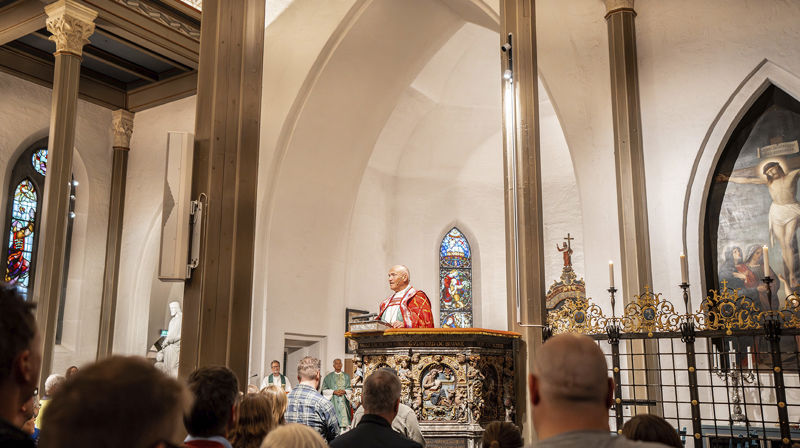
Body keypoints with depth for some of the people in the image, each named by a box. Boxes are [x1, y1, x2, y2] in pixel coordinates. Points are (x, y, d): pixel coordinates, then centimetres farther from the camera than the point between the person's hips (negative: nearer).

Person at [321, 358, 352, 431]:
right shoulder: (328, 377, 8)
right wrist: (334, 392, -11)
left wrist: (344, 391, -9)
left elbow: (350, 389, 10)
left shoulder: (346, 376, 13)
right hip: (333, 402, -2)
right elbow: (324, 390, 2)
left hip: (343, 402, 2)